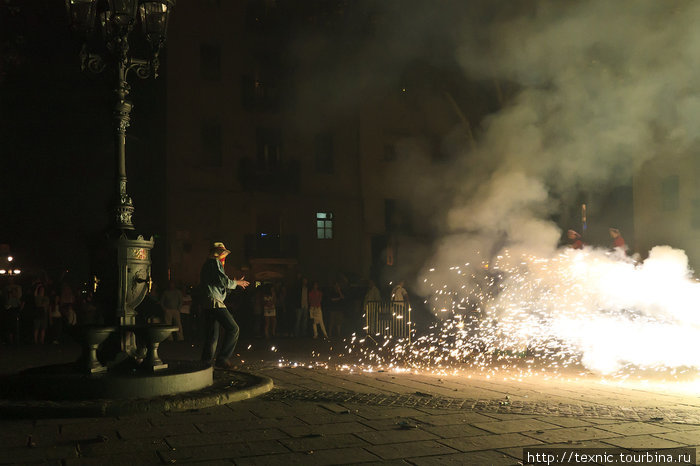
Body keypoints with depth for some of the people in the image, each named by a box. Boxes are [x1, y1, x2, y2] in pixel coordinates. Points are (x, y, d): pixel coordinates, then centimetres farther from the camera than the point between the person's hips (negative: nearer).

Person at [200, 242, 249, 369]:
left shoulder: (206, 264, 26)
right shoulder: (215, 262, -4)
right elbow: (224, 281, -13)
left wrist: (235, 282, 31)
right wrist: (236, 283, 5)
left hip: (207, 305, 10)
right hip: (215, 302, -10)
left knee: (212, 335, 11)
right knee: (233, 329, -10)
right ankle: (222, 358, -14)